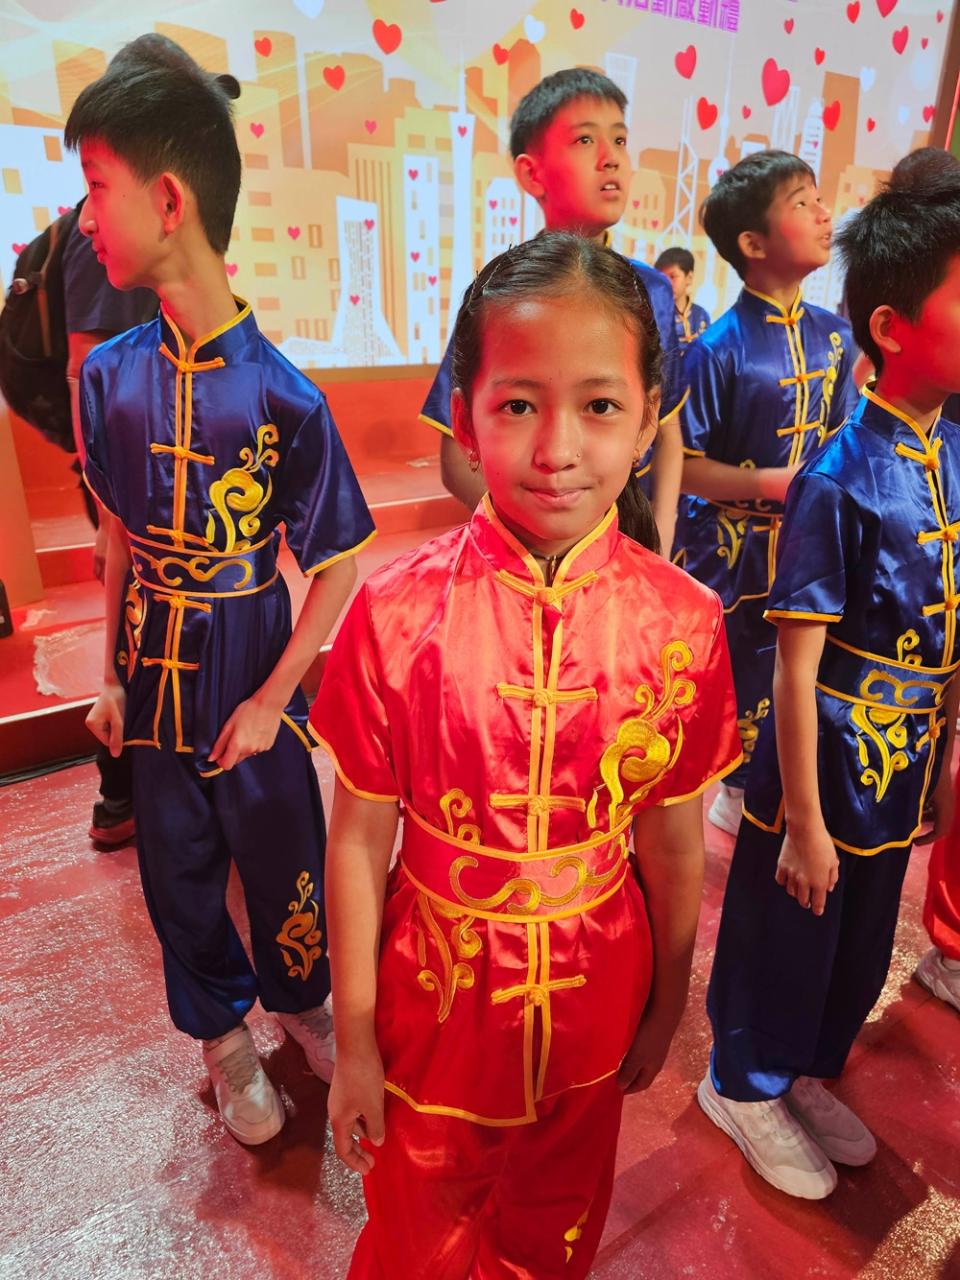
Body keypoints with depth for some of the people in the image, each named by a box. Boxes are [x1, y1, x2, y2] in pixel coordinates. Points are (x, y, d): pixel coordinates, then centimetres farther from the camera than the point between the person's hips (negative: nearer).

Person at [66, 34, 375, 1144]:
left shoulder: (282, 396, -17)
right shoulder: (111, 374, -3)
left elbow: (334, 570, -11)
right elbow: (122, 537, 6)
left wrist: (272, 701, -13)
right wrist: (111, 675, 7)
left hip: (253, 689, -4)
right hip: (157, 682, 4)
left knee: (284, 862, 15)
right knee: (178, 875, 18)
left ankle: (302, 1001, 47)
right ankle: (226, 1036, 45)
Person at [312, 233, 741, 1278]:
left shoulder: (682, 622, -16)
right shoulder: (397, 613, -21)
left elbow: (673, 846, -5)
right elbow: (358, 840, -12)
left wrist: (666, 1009, 8)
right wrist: (354, 1043, -4)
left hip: (592, 1014, 2)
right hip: (435, 1005, -1)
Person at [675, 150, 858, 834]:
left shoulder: (832, 335, 3)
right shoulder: (719, 349, -16)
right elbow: (682, 467, -16)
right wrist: (775, 483, -21)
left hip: (803, 544, 6)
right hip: (727, 544, -6)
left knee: (771, 673, 18)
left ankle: (741, 791, 41)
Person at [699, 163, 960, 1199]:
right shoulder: (840, 480, -21)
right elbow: (797, 665, -20)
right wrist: (802, 824, -16)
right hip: (823, 775, -7)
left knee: (860, 953, 24)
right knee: (783, 943, 15)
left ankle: (805, 1074, 50)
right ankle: (744, 1087, 42)